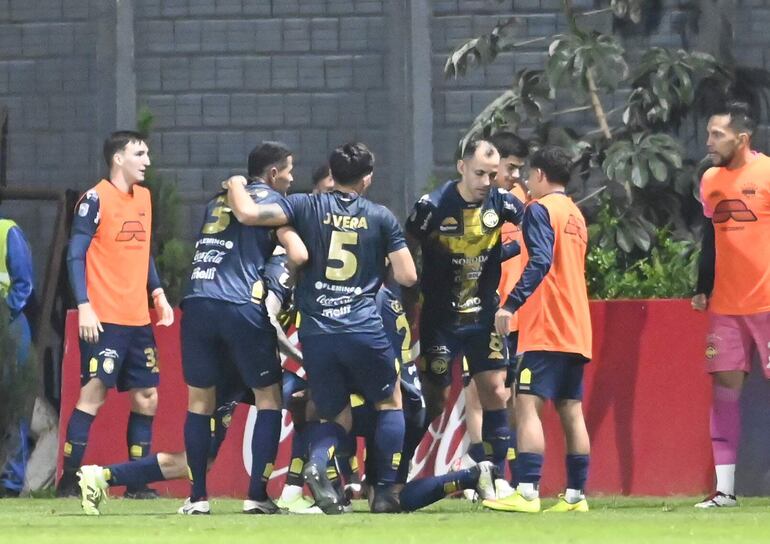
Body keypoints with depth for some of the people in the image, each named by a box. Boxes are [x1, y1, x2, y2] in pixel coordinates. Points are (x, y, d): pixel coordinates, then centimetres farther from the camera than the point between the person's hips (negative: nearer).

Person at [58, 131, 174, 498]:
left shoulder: (144, 197, 15)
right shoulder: (96, 199, -8)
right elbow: (76, 255, -10)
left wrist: (157, 292, 11)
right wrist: (84, 306, -17)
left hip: (138, 318, 8)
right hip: (103, 318, -8)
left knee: (146, 396, 7)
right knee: (93, 393, -11)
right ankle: (69, 479, -7)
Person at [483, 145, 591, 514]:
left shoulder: (540, 209, -7)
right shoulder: (576, 215, 19)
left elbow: (540, 261, -20)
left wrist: (511, 304, -24)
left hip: (546, 329, -8)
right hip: (576, 331, 9)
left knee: (528, 404, -12)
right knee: (571, 410, 7)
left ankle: (526, 492, -21)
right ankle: (576, 495, 4)